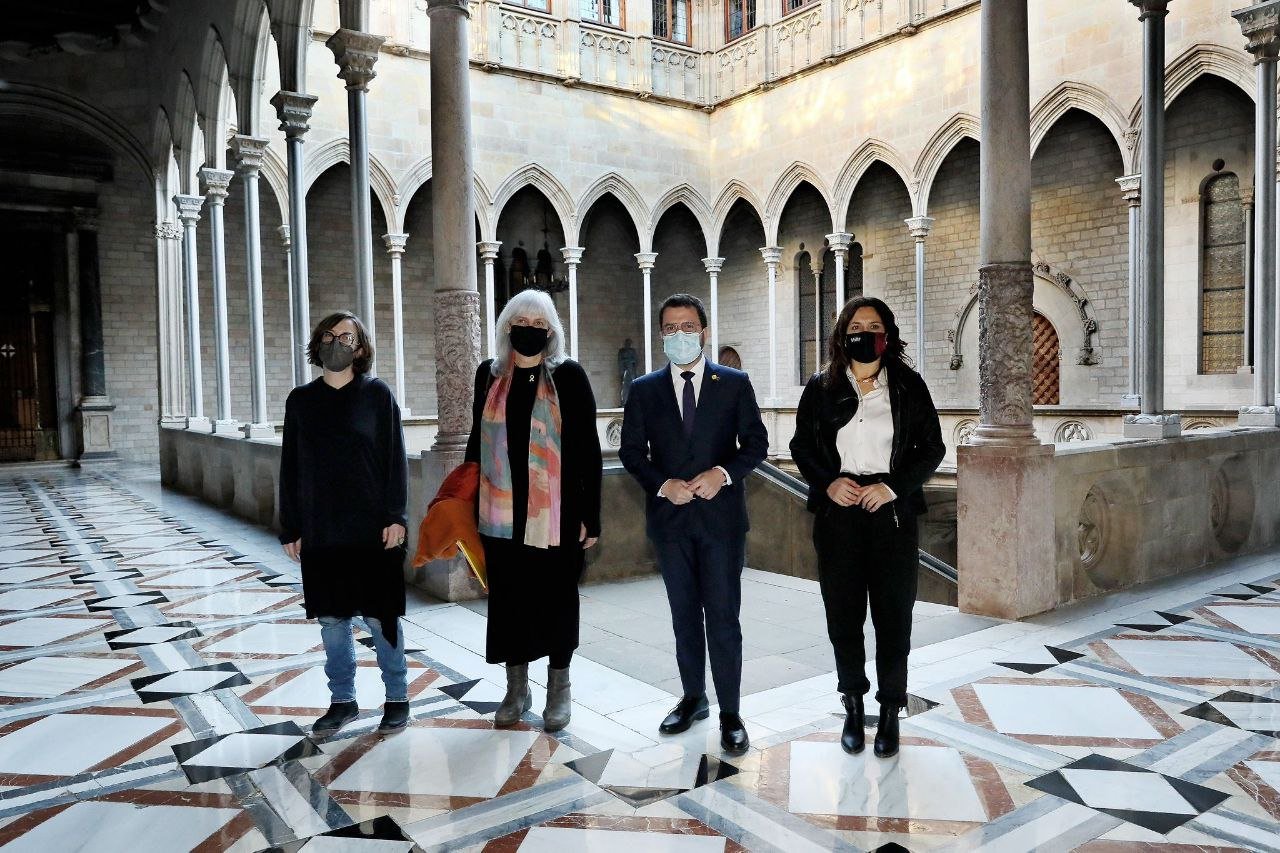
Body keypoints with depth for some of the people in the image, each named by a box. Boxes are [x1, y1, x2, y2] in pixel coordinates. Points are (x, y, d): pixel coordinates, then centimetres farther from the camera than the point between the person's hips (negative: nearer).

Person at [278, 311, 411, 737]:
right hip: (320, 532, 4)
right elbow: (290, 466, 10)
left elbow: (395, 458, -3)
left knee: (379, 616, 3)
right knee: (331, 619, 10)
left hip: (372, 529, -3)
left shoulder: (377, 394, -1)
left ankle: (397, 698, 18)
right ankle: (343, 700, 25)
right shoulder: (300, 400, 8)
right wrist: (290, 528, 8)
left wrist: (395, 516, -10)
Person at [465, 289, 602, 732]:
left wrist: (591, 514, -7)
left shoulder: (569, 375, -3)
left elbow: (589, 449, -4)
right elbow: (477, 441, 14)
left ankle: (558, 689, 25)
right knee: (507, 596, 10)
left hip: (556, 513, -3)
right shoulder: (489, 374, 7)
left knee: (557, 596, 8)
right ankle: (516, 688, 27)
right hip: (502, 512, 3)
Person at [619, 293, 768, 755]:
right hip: (670, 516, 2)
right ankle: (693, 699, 29)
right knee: (684, 614, 13)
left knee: (723, 616, -1)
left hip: (721, 514, -2)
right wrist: (663, 484, -11)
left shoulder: (735, 383, 2)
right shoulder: (644, 389, 6)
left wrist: (723, 472, -15)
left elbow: (756, 442, 2)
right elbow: (631, 451, 5)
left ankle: (730, 714, 10)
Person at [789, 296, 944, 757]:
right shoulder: (821, 387, 4)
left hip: (892, 512, -1)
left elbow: (932, 448, 3)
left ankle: (890, 712, 19)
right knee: (843, 614, 7)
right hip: (837, 513, 1)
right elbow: (801, 447, 9)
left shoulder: (908, 385, 2)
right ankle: (853, 707, 23)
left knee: (893, 614, 4)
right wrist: (828, 481, -9)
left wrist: (894, 486, -11)